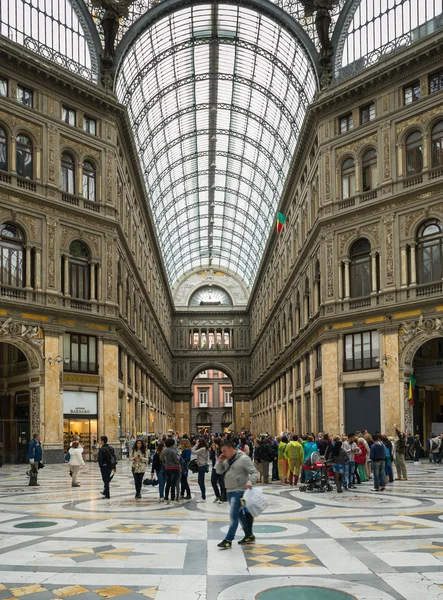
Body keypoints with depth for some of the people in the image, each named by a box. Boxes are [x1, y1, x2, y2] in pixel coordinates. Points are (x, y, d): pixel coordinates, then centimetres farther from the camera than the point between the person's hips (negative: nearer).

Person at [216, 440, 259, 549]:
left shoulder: (243, 459, -13)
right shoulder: (227, 460, 10)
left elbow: (255, 473, -14)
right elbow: (219, 471, 15)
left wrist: (250, 481, -33)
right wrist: (220, 462, -3)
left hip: (239, 491, -9)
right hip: (230, 491, 9)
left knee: (233, 515, -10)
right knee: (240, 514, 16)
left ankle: (228, 540, -8)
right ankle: (249, 536, 28)